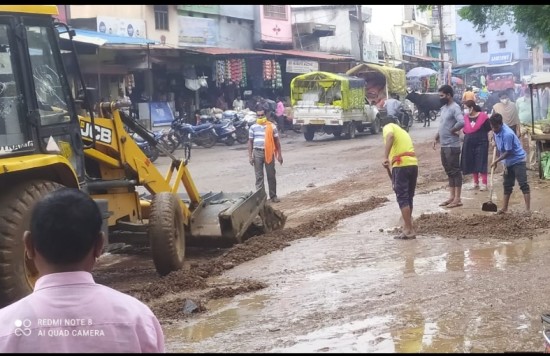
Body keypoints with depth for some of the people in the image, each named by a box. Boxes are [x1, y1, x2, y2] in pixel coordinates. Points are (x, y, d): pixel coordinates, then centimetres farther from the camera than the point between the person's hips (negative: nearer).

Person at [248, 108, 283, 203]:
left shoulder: (272, 126, 2)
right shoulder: (253, 127, 4)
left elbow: (277, 141, 5)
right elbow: (250, 142, 7)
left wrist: (279, 154, 2)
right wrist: (250, 156, 0)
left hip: (269, 153, 0)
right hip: (257, 153, 0)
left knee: (271, 176, 6)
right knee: (259, 176, 3)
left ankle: (273, 196, 15)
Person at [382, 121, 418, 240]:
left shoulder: (388, 127, 11)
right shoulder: (403, 132, 32)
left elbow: (390, 136, -15)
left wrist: (385, 157, -21)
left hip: (401, 165, -7)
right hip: (413, 164, 7)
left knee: (402, 198, -2)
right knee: (408, 197, 16)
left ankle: (409, 230, -3)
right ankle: (408, 227, 24)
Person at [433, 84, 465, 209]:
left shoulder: (454, 108, -16)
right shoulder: (444, 108, 13)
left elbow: (461, 122, -32)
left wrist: (453, 130, -17)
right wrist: (437, 137, 17)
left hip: (452, 146, -10)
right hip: (444, 145, 10)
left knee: (455, 171, -4)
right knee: (449, 171, 13)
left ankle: (457, 199, -1)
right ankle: (452, 196, 19)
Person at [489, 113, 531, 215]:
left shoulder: (507, 134, -28)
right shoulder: (497, 131, -2)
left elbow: (508, 152, -23)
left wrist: (496, 161, -15)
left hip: (518, 160, -9)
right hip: (508, 162, 9)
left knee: (523, 184, -10)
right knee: (507, 185, 14)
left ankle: (528, 209, -12)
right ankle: (504, 208, 23)